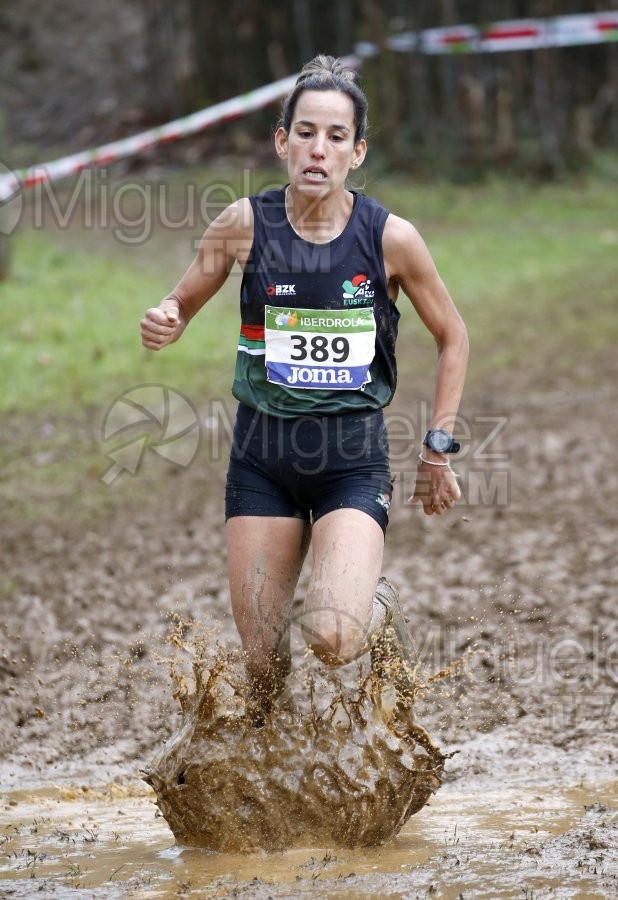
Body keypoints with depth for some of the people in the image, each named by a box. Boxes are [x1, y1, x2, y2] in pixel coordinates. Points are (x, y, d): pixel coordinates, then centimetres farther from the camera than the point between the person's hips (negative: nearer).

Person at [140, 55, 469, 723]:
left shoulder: (390, 237, -9)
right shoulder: (246, 225, -6)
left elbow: (451, 337, 6)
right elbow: (182, 304, 8)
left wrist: (438, 448, 4)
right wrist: (163, 322, -16)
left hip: (353, 456, -2)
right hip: (262, 453, 2)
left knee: (332, 637, -22)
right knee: (262, 668, 0)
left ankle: (379, 608, 13)